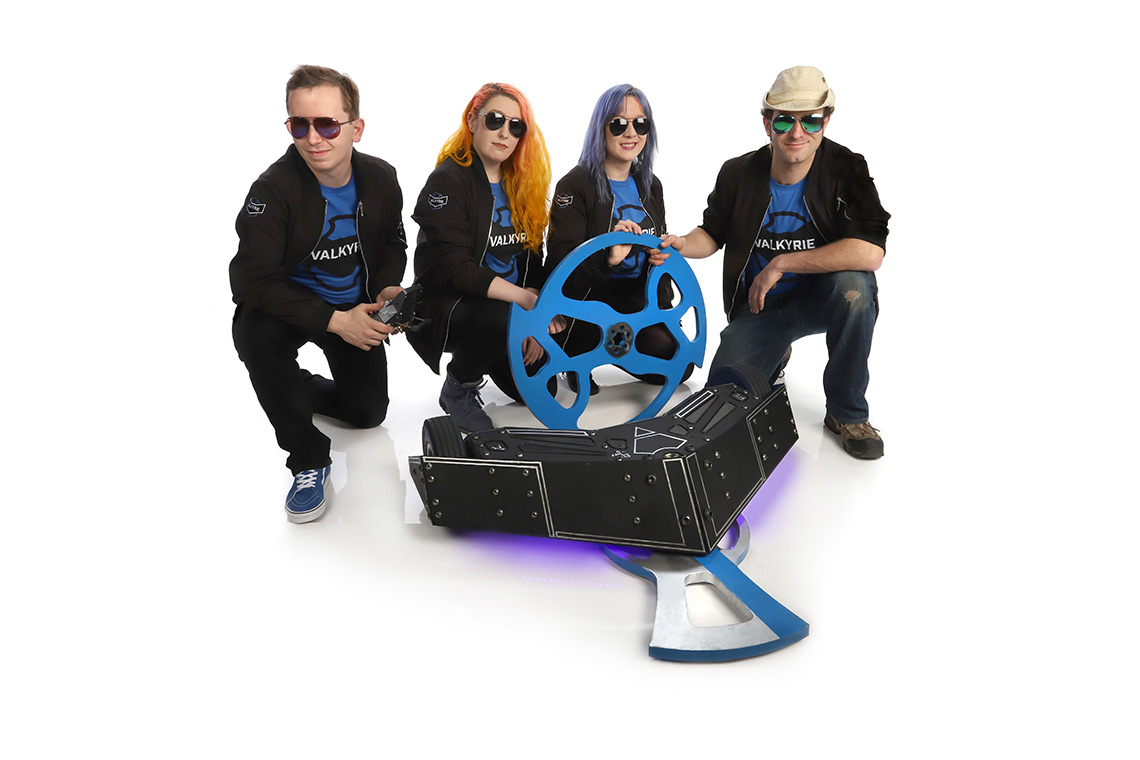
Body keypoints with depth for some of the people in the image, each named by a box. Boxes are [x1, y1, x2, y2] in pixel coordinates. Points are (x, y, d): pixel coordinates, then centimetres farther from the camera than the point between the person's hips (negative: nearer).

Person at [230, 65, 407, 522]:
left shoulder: (380, 179, -10)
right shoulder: (273, 189, -25)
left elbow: (393, 243, 8)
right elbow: (251, 279, -28)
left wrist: (388, 288, -14)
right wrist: (334, 321, -35)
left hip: (356, 310, 4)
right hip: (290, 308, -4)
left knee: (368, 413, 3)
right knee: (255, 333, -37)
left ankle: (302, 389, 38)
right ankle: (308, 459, -20)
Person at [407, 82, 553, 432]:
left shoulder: (523, 182, 8)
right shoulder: (447, 181, -13)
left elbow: (532, 259, 6)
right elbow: (453, 268, -22)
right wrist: (525, 299, -27)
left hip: (514, 302, 7)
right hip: (445, 303, -7)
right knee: (499, 320, -37)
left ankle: (484, 358, 27)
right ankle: (458, 388, -7)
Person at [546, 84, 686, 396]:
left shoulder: (650, 184, 11)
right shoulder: (574, 186, -11)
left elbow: (658, 244, 23)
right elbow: (560, 262, -20)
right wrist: (607, 258, -36)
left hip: (641, 299, 7)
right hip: (589, 300, -7)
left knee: (680, 364, -4)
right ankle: (578, 357, 0)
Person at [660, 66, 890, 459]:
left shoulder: (846, 169, -17)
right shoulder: (737, 174, -7)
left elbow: (870, 252, -31)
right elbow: (713, 234, 9)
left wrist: (780, 264, -27)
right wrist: (681, 245, -16)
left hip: (821, 296, -2)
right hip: (759, 305, 2)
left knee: (853, 287, -37)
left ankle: (847, 414, -13)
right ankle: (776, 355, 25)